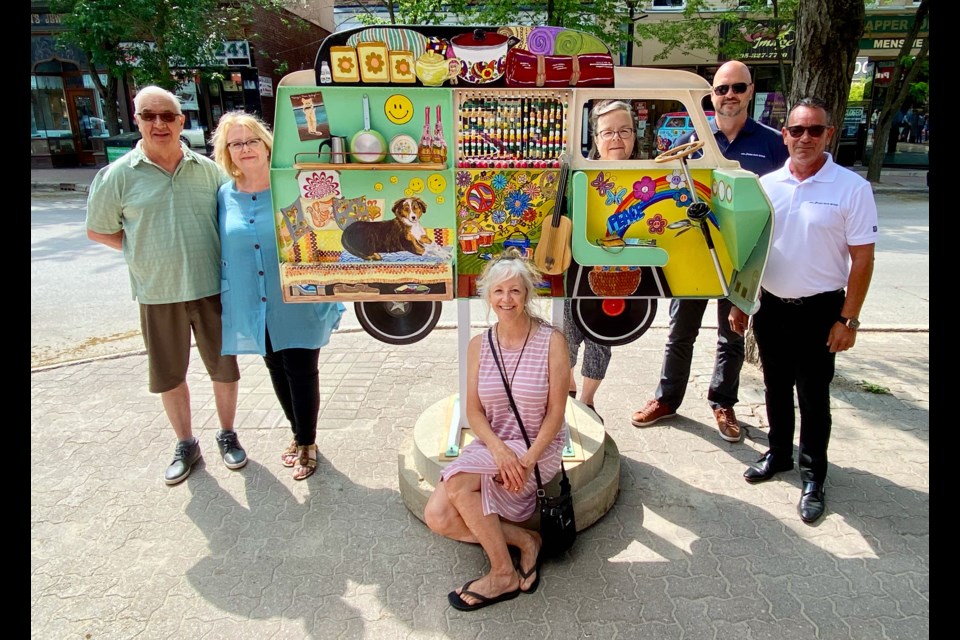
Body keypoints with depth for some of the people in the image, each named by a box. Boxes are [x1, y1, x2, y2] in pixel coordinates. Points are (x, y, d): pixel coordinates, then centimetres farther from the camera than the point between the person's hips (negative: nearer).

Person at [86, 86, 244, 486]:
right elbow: (97, 230, 7)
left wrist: (223, 255, -1)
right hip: (157, 294, 0)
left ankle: (227, 435, 32)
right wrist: (143, 250, -4)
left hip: (211, 287, 1)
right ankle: (185, 444, 31)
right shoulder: (118, 175, -2)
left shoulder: (208, 169, 1)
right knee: (168, 375, 12)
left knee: (224, 366, 10)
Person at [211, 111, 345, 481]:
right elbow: (222, 253, 12)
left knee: (302, 373, 4)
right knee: (277, 372, 17)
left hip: (296, 306, -4)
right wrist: (228, 298, 11)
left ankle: (307, 443, 24)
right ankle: (299, 433, 38)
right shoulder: (225, 197, 3)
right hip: (252, 308, 4)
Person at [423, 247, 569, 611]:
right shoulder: (478, 345, 1)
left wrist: (527, 461, -20)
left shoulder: (552, 342, -10)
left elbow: (556, 412, -9)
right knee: (438, 517, -15)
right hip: (489, 445, 5)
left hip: (539, 447, -4)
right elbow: (474, 411, 0)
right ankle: (523, 541, 1)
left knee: (457, 482, -26)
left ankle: (504, 574, -6)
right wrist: (500, 450, -18)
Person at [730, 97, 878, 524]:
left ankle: (813, 477, 22)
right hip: (771, 306, 4)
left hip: (819, 311, -3)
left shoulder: (851, 188, -8)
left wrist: (849, 318, -11)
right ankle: (779, 453, 36)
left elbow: (862, 258, -8)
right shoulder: (767, 185, 3)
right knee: (776, 388, 17)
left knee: (813, 396, 6)